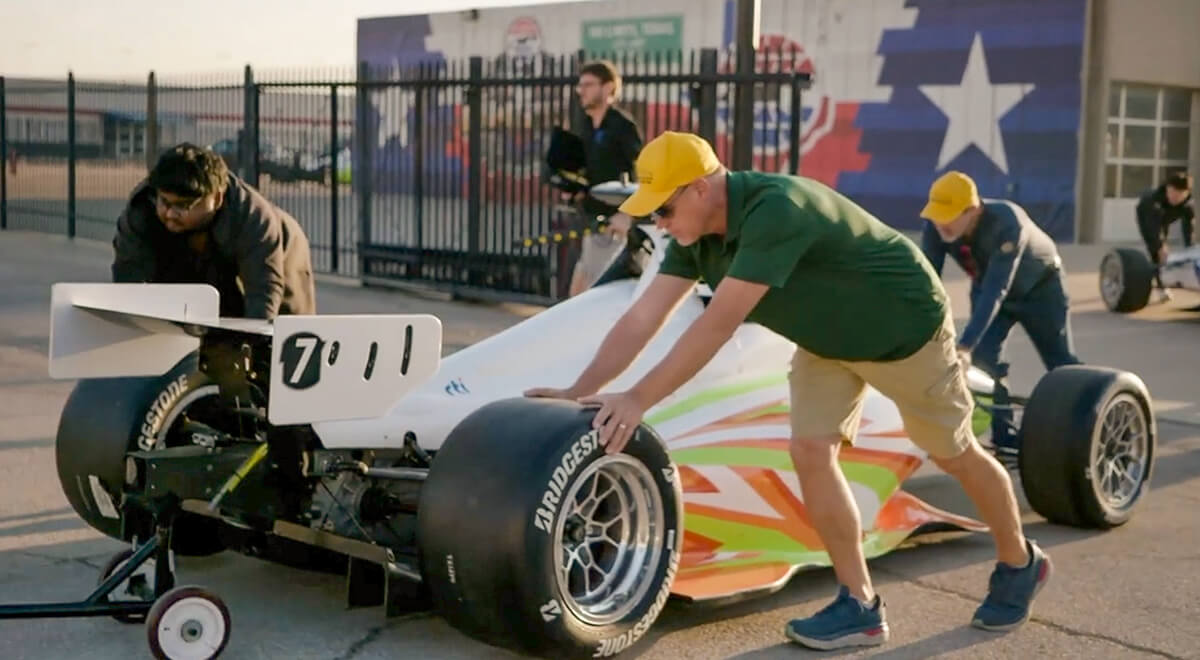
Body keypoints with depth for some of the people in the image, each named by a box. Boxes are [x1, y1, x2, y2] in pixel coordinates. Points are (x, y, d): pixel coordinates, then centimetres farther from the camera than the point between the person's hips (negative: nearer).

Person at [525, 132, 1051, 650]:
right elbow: (642, 318, -14)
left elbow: (717, 326, -42)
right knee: (810, 451, -9)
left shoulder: (777, 211, -39)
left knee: (955, 455, 10)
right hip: (827, 339, 7)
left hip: (903, 327, -7)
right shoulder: (695, 234, -13)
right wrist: (578, 391, -22)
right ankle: (859, 603, 1)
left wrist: (638, 400, -41)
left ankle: (1019, 564, 34)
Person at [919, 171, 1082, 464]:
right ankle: (1006, 442, -5)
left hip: (1039, 288, -4)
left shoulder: (1007, 222, -44)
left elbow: (995, 290, -48)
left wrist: (965, 345, -55)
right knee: (985, 360, -14)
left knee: (1061, 365, 7)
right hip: (988, 288, 4)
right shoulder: (935, 227, -29)